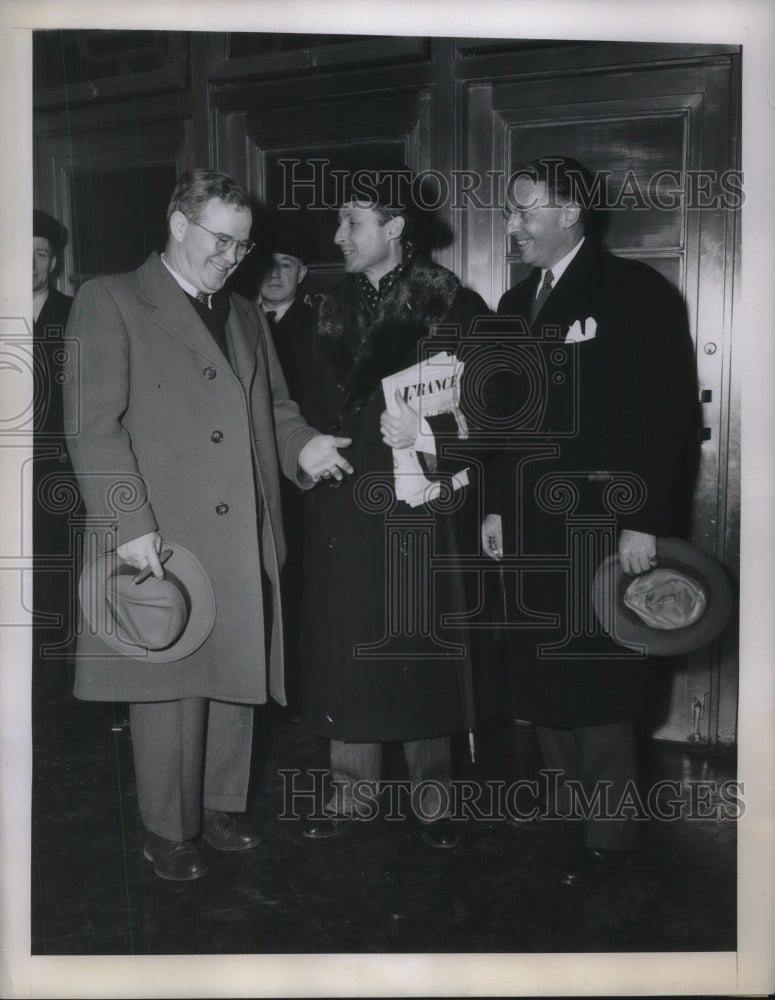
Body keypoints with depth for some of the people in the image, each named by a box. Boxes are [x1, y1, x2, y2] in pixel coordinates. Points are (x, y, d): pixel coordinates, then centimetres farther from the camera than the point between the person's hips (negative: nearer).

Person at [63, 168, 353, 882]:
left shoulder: (244, 315, 20)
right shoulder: (109, 302, -2)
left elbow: (272, 407, 22)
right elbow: (94, 424, -10)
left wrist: (301, 444, -1)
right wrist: (129, 522, -18)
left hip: (244, 539, 6)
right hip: (164, 540, -6)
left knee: (236, 677, 12)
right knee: (171, 686, 1)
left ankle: (222, 807, 30)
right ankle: (169, 831, 18)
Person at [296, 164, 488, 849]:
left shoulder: (446, 299, -4)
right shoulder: (336, 305, 12)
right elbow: (320, 401, 14)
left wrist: (429, 431, -20)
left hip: (414, 506, -4)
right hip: (343, 503, 5)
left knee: (418, 648, 4)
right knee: (345, 647, 8)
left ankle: (432, 798, 20)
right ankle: (351, 792, 23)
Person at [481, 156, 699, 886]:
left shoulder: (636, 292, -6)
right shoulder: (517, 302, 15)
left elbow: (669, 415, -11)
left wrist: (647, 521, -16)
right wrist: (496, 506, 9)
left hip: (602, 527, -6)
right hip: (531, 526, 6)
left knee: (597, 684, 2)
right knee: (541, 681, 10)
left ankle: (609, 835, 18)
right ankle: (568, 816, 25)